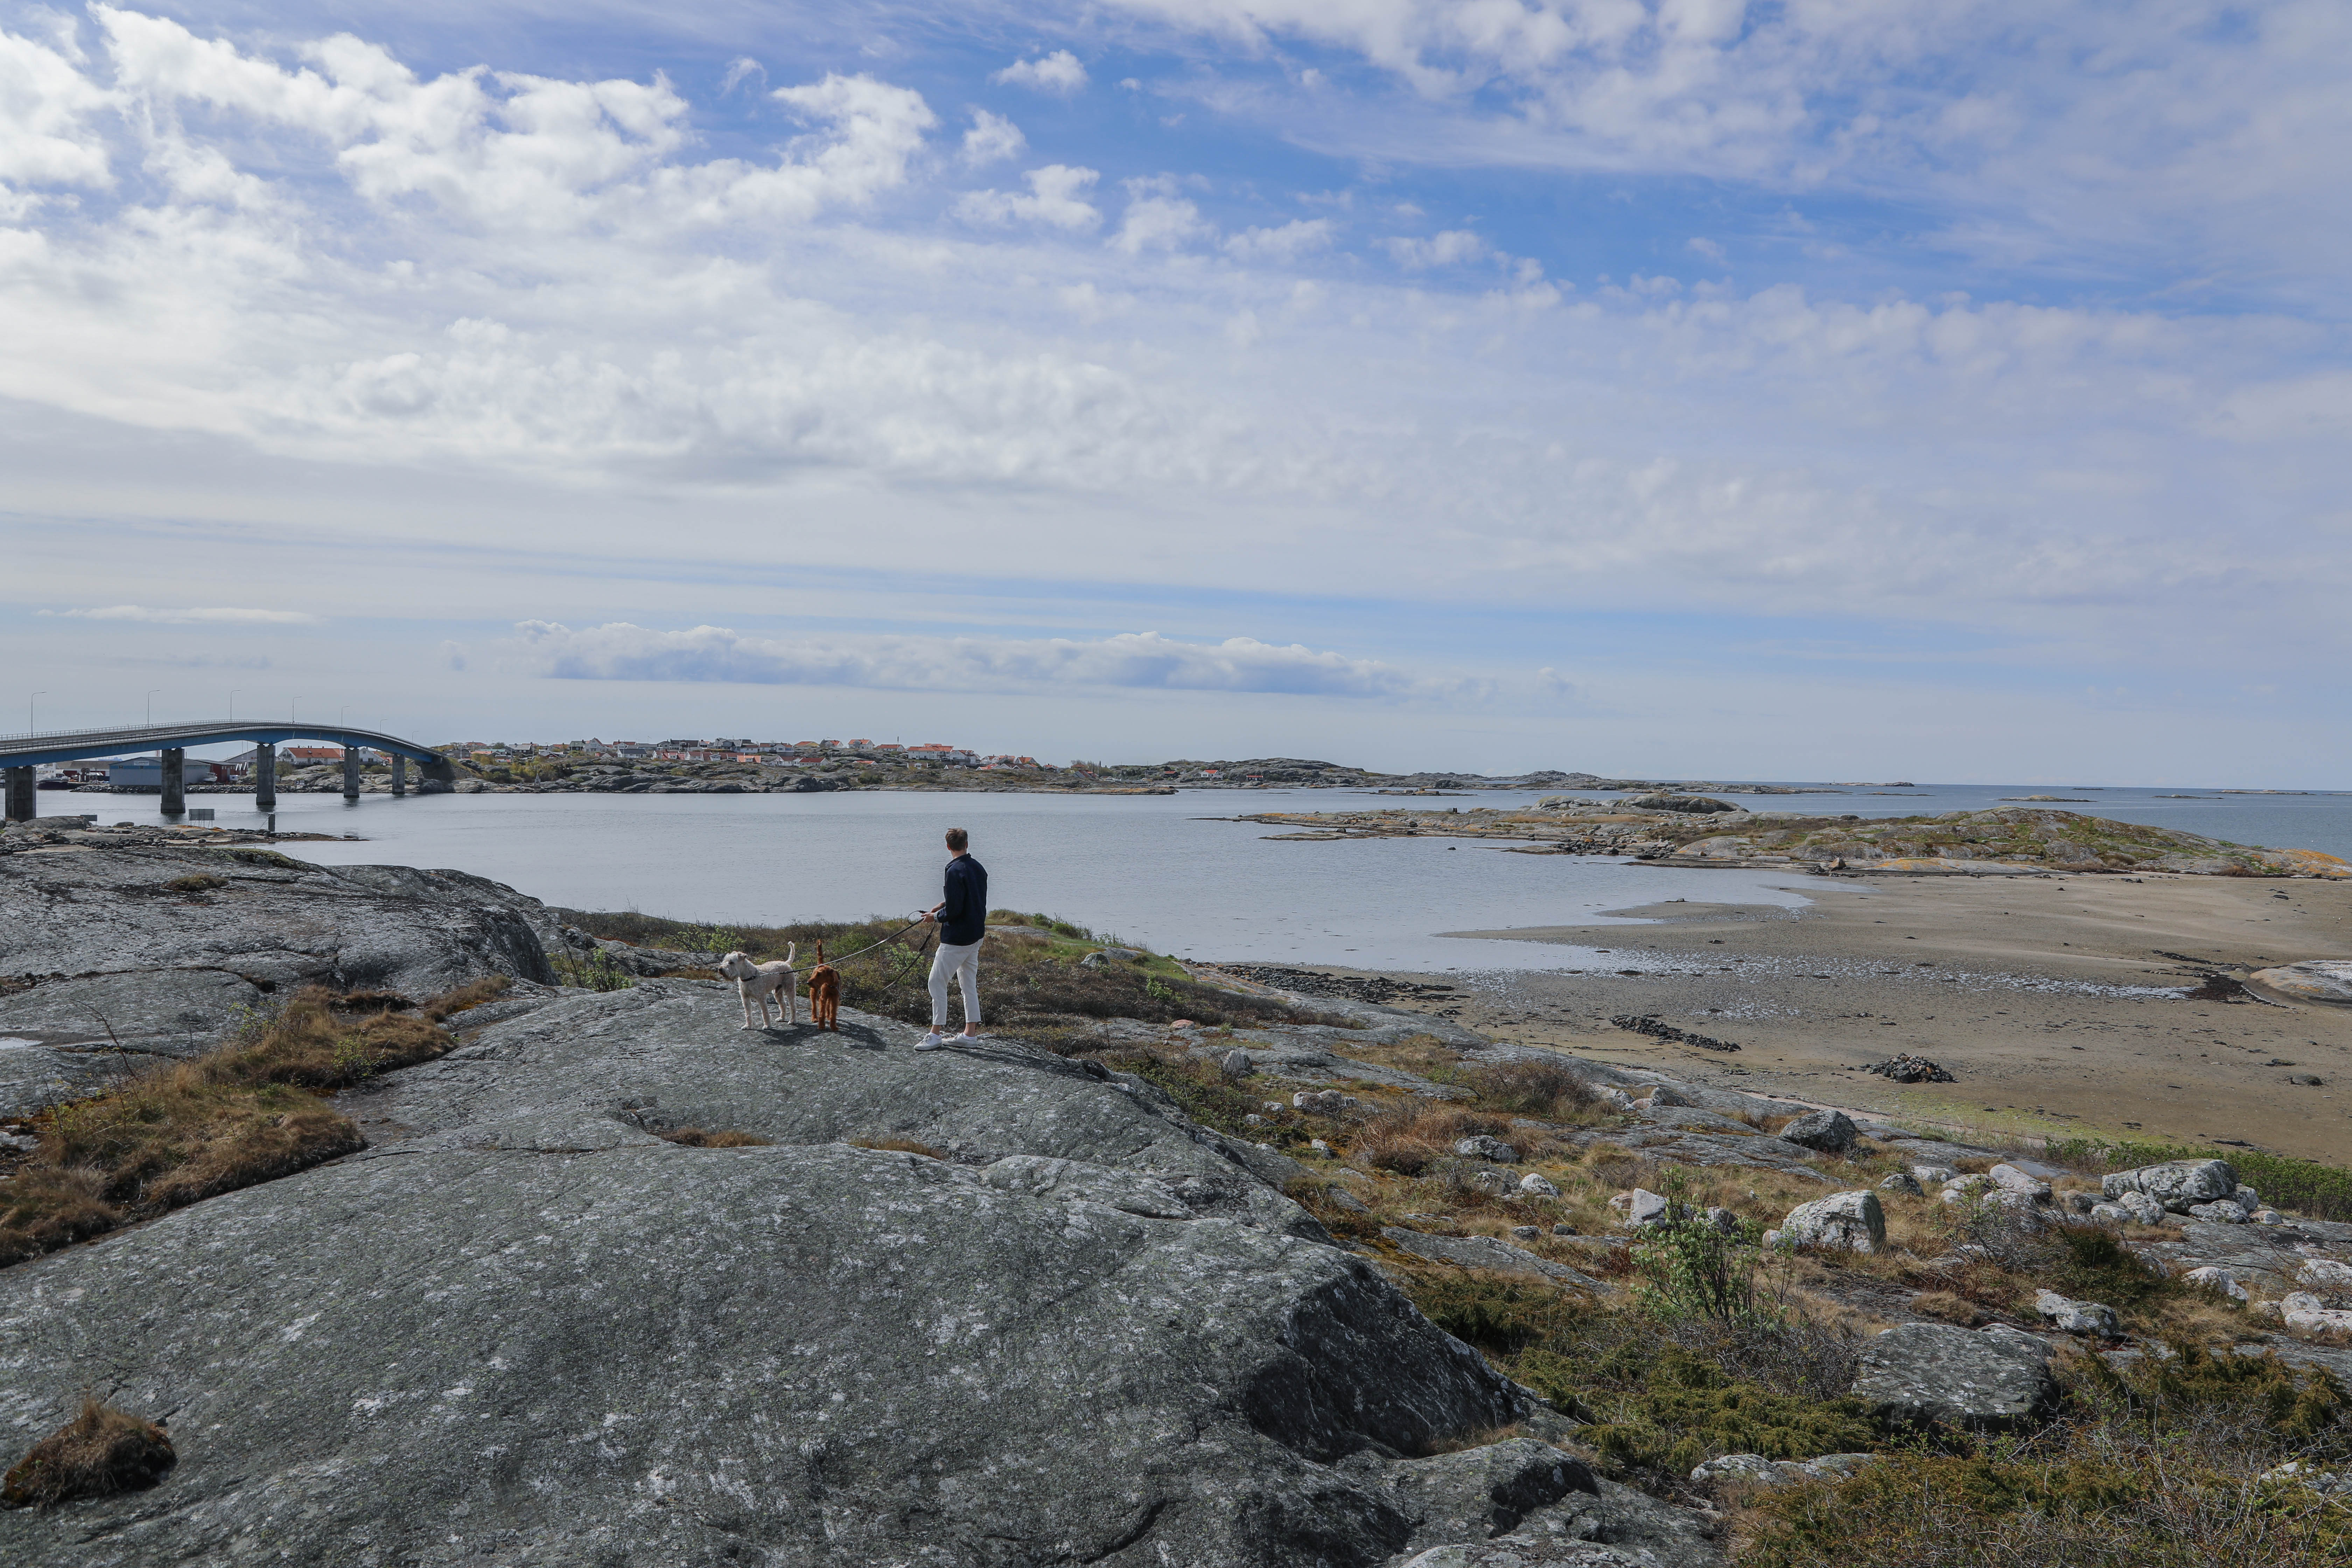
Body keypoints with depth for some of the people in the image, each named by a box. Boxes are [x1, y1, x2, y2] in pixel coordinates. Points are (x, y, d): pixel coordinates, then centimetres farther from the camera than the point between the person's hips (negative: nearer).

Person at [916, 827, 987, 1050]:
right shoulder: (979, 868, 8)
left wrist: (936, 916, -3)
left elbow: (954, 910, -21)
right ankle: (971, 1032, 17)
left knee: (937, 981, -3)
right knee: (969, 983, 14)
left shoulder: (955, 871, -18)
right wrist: (944, 904, 15)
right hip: (976, 934, 9)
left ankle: (936, 1034, -2)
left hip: (957, 937, -9)